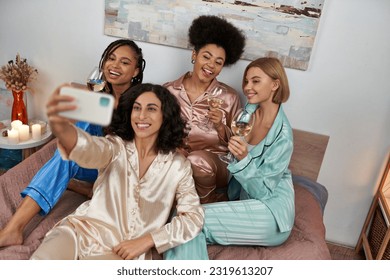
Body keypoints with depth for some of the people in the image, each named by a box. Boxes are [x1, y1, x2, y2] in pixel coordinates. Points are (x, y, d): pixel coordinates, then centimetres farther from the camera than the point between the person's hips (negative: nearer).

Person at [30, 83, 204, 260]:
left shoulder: (178, 165, -3)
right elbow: (89, 150, -25)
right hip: (84, 230, 1)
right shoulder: (116, 146, -3)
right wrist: (61, 127, -49)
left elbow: (194, 217, -3)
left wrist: (145, 242, -12)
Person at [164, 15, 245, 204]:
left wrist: (220, 126, -16)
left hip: (215, 164, -1)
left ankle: (207, 205, -2)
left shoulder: (229, 97, -1)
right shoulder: (169, 91, 3)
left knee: (198, 161, -35)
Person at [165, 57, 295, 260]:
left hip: (271, 212, -6)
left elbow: (263, 192, -16)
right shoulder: (250, 110, 2)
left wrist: (243, 158, -30)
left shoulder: (282, 135, -17)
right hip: (242, 199, 6)